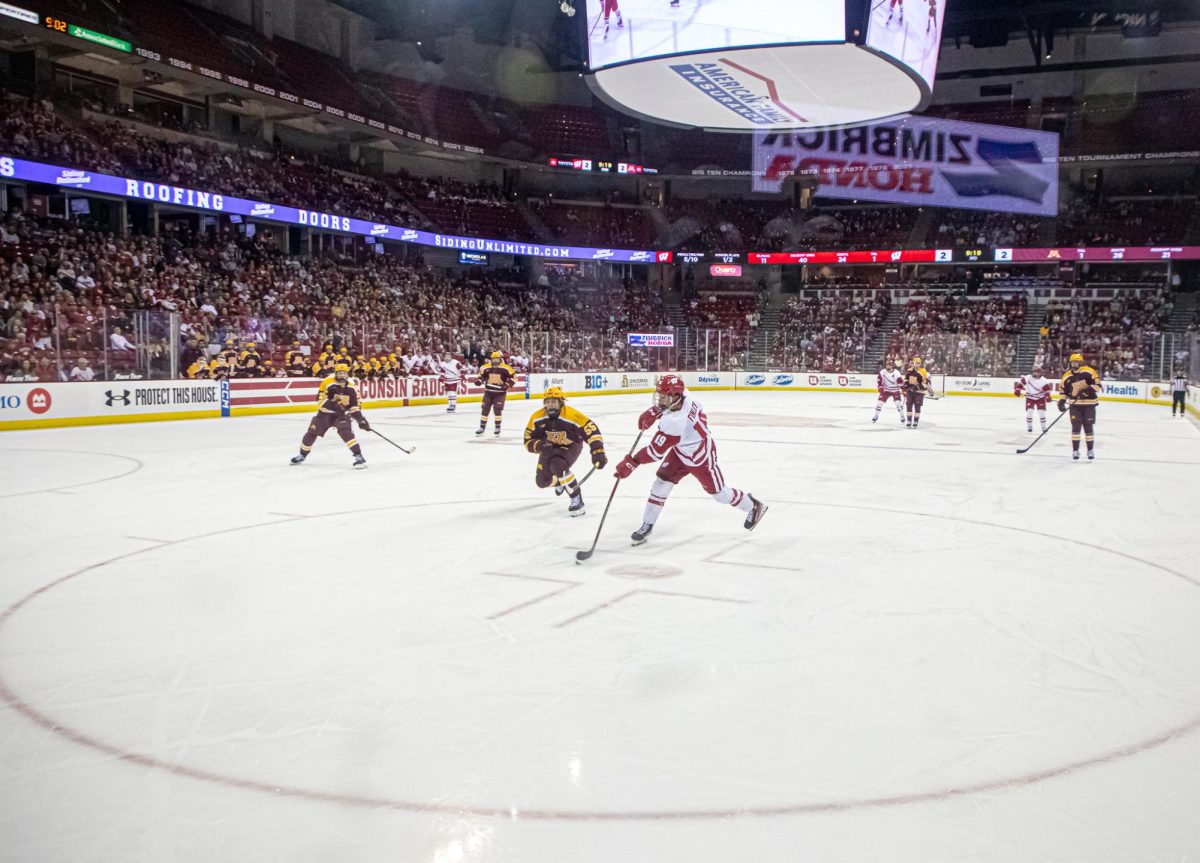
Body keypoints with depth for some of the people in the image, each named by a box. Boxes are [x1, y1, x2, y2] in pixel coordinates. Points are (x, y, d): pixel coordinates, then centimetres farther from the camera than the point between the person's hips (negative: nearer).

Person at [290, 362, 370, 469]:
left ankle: (359, 456, -27)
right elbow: (321, 399, -16)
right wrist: (333, 404, -31)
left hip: (341, 414, 0)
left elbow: (355, 406, -1)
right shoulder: (327, 383, -14)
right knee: (312, 433, 3)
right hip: (325, 413, 0)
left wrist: (361, 420, -12)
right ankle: (302, 455, 29)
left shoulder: (351, 388, -6)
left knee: (346, 432, -26)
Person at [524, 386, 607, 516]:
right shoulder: (537, 417, -18)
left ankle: (577, 499, -21)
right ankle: (561, 481, 39)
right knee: (542, 481, 1)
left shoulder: (572, 415, -30)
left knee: (558, 466, -34)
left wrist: (598, 452, -41)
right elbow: (528, 440, -10)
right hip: (550, 447, 5)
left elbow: (592, 432, -31)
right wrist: (540, 445, -32)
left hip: (571, 446, -5)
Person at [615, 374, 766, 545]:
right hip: (680, 452, 8)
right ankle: (647, 524, 8)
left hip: (701, 458, -8)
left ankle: (752, 506, 35)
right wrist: (652, 413, 0)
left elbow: (656, 451, -37)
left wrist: (631, 462, -31)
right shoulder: (682, 395, -22)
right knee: (661, 483, -2)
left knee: (719, 492, 10)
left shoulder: (675, 422, -42)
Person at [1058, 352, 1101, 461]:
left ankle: (1090, 450, 16)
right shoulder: (1067, 375, 3)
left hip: (1089, 404, -2)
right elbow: (1063, 390, 10)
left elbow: (1097, 385, -11)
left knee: (1089, 427, 5)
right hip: (1075, 405, 2)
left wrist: (1088, 390, -25)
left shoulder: (1088, 372, -8)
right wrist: (1061, 401, -2)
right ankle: (1075, 451, 3)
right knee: (1075, 427, -3)